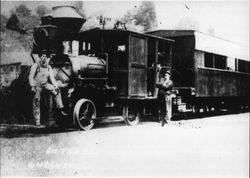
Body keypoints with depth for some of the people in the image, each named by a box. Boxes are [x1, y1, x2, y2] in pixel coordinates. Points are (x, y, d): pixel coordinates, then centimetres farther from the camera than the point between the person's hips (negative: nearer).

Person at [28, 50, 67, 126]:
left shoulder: (49, 67, 1)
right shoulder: (35, 65, -11)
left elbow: (52, 77, 1)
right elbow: (31, 76, -13)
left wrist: (56, 86, -13)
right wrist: (32, 86, -25)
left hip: (45, 84, 4)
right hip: (37, 85, -4)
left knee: (56, 91, -11)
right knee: (36, 100, -14)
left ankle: (60, 108, 0)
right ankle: (37, 121, -12)